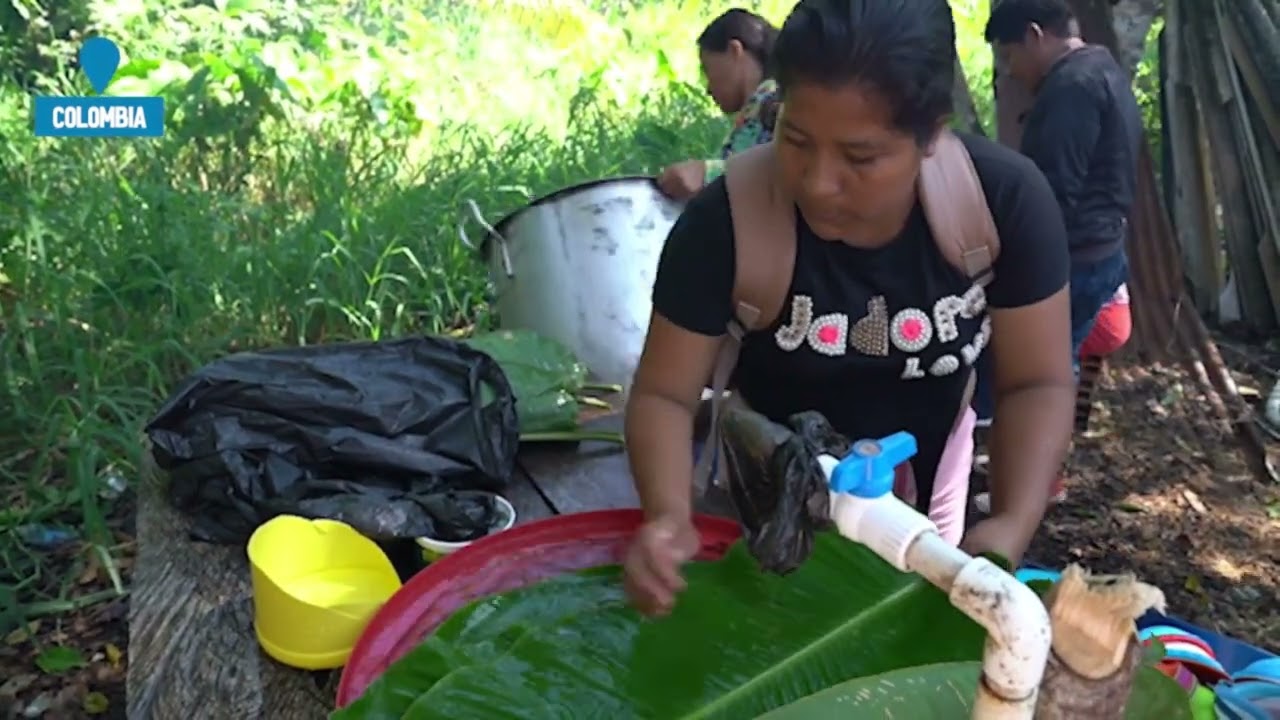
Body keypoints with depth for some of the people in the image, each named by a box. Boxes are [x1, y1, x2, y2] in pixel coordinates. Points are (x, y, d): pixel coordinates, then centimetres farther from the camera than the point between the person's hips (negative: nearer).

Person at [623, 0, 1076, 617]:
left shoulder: (1006, 198, -28)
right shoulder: (724, 221, -32)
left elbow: (1036, 384, -19)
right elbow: (664, 393, -24)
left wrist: (1011, 527, -35)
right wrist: (669, 515, -43)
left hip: (928, 457, 2)